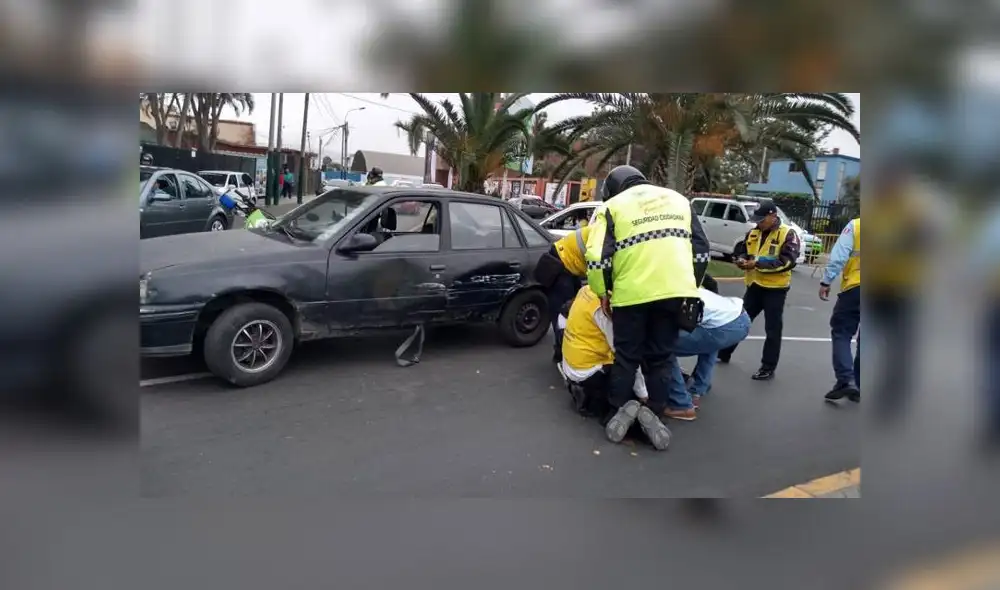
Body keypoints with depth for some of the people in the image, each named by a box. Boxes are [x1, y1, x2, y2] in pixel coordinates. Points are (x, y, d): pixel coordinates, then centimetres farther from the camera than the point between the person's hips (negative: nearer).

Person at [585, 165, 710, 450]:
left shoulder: (613, 206, 7)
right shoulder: (679, 199, 21)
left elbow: (597, 257, -6)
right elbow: (701, 249, 18)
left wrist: (602, 292, 6)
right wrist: (691, 287, 25)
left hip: (631, 293, -3)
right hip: (675, 290, 3)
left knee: (626, 355, 12)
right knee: (661, 357, 13)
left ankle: (620, 410, 8)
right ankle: (655, 413, 8)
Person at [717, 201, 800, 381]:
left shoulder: (788, 234, -9)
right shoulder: (753, 233, 8)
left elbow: (787, 260, -19)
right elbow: (739, 250, 16)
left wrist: (759, 262, -26)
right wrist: (741, 260, -8)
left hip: (775, 289, -5)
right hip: (754, 286, 6)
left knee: (772, 329, 2)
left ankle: (768, 368, 10)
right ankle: (723, 354, 28)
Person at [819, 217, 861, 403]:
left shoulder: (855, 225, -3)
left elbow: (839, 256, -10)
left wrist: (826, 281, -7)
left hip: (854, 288, -4)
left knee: (841, 333, 4)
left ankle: (846, 380, -10)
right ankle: (857, 386, 17)